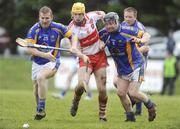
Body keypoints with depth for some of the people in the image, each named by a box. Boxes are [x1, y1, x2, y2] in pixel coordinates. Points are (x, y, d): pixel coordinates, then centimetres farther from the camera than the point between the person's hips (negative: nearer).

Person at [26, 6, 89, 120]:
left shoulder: (58, 28, -11)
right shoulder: (34, 30, -14)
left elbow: (72, 36, 4)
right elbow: (29, 49, -21)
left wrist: (74, 46, -15)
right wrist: (44, 54, -34)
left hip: (52, 62, -3)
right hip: (37, 63, 3)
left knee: (41, 77, -29)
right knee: (37, 88, 10)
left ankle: (41, 110, -23)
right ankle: (40, 111, 36)